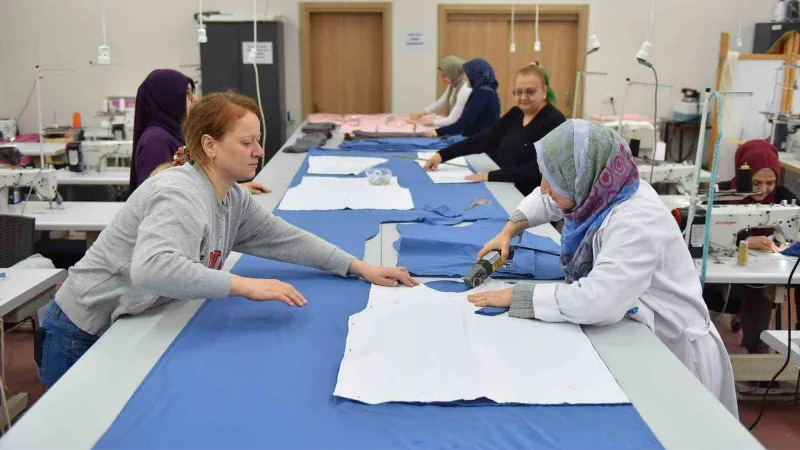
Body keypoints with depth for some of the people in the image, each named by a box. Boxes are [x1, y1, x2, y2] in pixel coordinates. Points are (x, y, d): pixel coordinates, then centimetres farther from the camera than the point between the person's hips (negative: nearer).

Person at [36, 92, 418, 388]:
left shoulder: (233, 199, -1)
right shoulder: (181, 195, -29)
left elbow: (284, 238, 2)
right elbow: (152, 267, -45)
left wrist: (360, 267, -4)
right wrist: (246, 286, -47)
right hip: (85, 339, -8)